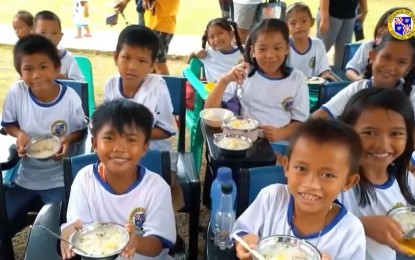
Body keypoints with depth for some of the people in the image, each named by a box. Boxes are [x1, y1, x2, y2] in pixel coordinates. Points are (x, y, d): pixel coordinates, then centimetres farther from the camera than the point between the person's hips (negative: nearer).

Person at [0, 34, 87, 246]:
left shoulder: (70, 98, -16)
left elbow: (82, 130, -1)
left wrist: (69, 139, -23)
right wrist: (19, 134, -18)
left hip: (61, 180, -3)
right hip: (26, 177, 3)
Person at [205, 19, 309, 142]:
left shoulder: (297, 78, 4)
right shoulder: (243, 76, 2)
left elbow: (301, 121, 3)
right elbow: (210, 110, -1)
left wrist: (280, 134, -17)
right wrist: (224, 81, -16)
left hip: (282, 143, 1)